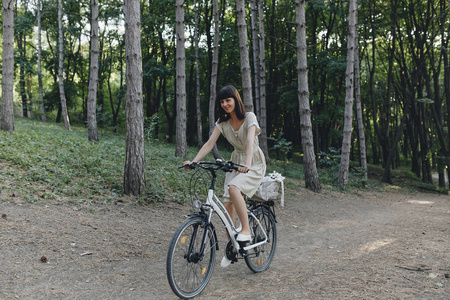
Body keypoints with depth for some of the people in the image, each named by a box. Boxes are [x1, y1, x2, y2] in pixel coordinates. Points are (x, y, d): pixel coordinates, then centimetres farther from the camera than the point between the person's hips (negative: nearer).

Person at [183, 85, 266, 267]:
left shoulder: (249, 117, -15)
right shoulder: (222, 121, 0)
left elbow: (250, 141, -31)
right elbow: (209, 143, -8)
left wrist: (247, 164, -47)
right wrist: (194, 161, -23)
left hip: (254, 164, -5)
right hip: (236, 162, 5)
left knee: (234, 188, -33)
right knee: (227, 205, -5)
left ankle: (246, 230, -19)